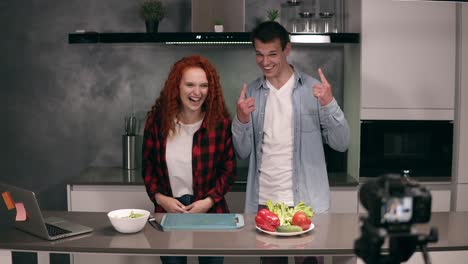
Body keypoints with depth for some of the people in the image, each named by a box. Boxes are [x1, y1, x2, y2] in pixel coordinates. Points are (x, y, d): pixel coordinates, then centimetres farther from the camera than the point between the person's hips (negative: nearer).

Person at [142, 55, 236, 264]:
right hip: (168, 212, 1)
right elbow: (148, 166, 3)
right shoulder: (157, 121, -4)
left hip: (211, 212, -1)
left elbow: (229, 170, -3)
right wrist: (159, 198, -10)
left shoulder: (221, 123, -8)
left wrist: (209, 201, -14)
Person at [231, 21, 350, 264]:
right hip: (264, 201, 2)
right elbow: (243, 153, 4)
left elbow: (341, 144, -6)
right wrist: (241, 120, -14)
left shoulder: (314, 89, -3)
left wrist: (329, 105, -20)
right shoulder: (251, 93, 5)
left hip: (306, 202, -2)